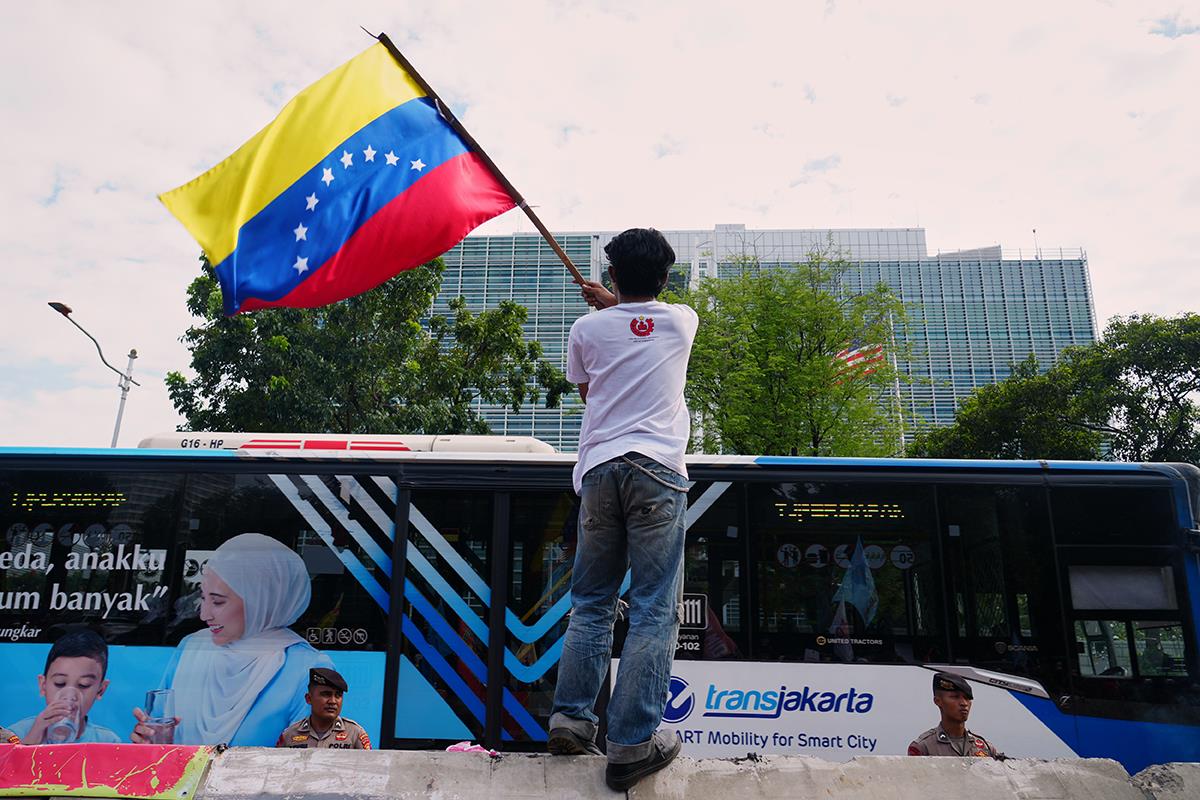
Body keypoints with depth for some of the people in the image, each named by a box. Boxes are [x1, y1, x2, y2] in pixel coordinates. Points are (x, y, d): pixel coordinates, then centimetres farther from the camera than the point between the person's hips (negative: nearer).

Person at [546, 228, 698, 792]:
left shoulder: (587, 329, 11)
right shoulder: (682, 321, 11)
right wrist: (611, 303, 47)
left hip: (598, 468, 2)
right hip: (658, 469, -2)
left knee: (591, 602, 11)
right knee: (654, 608, -2)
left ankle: (571, 719, 9)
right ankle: (632, 743, -4)